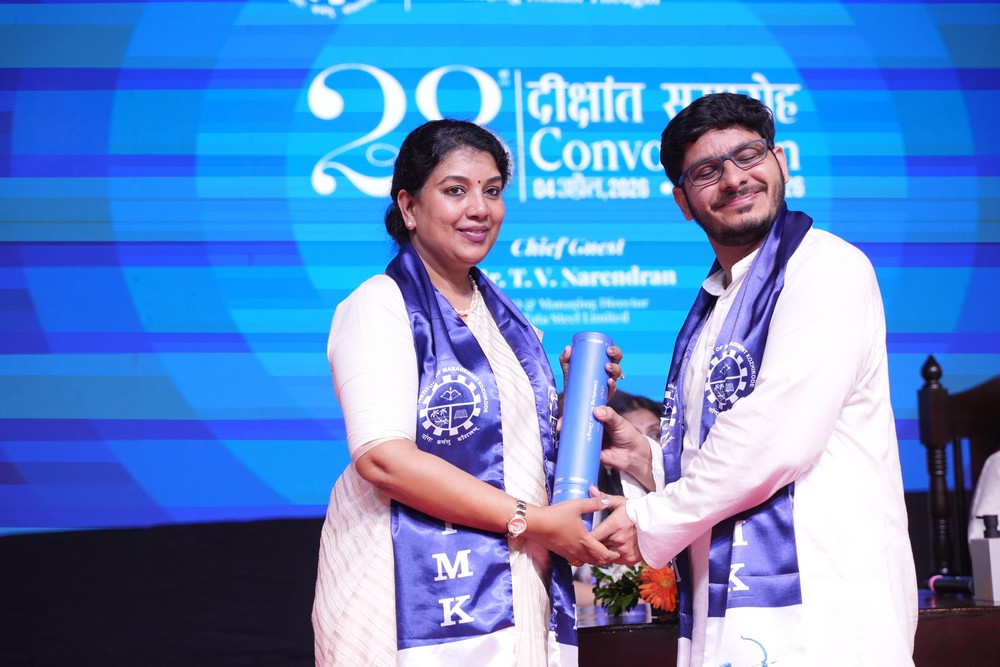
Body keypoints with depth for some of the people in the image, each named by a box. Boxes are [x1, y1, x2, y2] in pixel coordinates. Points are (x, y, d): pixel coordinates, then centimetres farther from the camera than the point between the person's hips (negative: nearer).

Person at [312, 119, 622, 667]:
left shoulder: (507, 321, 16)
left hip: (518, 595, 7)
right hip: (419, 597, -6)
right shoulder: (382, 305, -7)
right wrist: (534, 520, -18)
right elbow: (382, 457, -19)